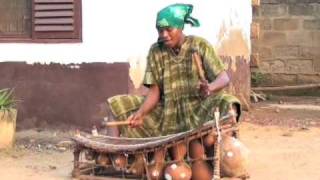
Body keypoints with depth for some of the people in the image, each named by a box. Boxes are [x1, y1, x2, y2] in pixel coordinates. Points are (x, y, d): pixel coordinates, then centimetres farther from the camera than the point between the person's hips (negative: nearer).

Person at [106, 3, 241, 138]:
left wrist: (209, 88, -35)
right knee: (119, 105, -5)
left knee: (227, 104, -34)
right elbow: (154, 91, -2)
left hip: (198, 109, -3)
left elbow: (224, 78, -11)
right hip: (166, 111, 3)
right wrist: (140, 113, -21)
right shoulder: (156, 51, 0)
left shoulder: (200, 46, -6)